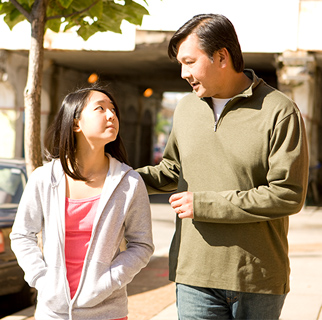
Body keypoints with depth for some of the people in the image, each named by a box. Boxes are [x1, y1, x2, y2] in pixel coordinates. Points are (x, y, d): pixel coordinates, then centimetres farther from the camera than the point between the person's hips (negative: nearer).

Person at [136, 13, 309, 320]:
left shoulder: (280, 112, -8)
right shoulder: (186, 108, 11)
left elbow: (288, 195, -15)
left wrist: (204, 204, -15)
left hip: (258, 279, -4)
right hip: (195, 272, 4)